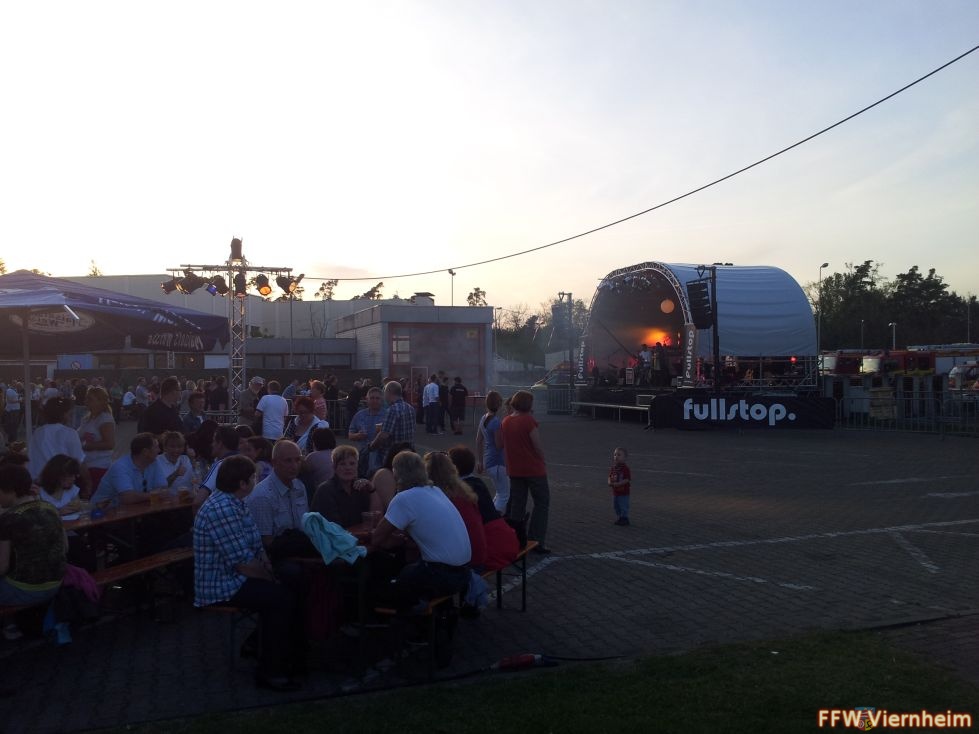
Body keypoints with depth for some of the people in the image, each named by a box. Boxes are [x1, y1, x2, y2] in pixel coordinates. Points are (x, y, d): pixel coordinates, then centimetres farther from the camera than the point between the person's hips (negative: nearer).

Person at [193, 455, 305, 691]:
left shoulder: (234, 503, 9)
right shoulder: (221, 510, -24)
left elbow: (257, 547, 10)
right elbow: (244, 563, -25)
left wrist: (272, 572, -3)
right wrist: (271, 579, -11)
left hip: (233, 577, 10)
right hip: (222, 586, -10)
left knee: (290, 589, 4)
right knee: (283, 598, -18)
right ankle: (269, 672, -5)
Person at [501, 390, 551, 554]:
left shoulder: (505, 422, 2)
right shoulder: (528, 421, -16)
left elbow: (504, 446, 9)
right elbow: (538, 447, -13)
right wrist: (543, 463, 1)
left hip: (514, 470, 6)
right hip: (533, 469, -6)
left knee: (517, 504, 14)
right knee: (542, 503, 5)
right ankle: (536, 541, 2)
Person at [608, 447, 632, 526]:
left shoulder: (625, 469, -16)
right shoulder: (613, 468, 6)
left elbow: (626, 480, -20)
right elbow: (610, 477, 13)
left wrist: (617, 484, -26)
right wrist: (610, 482, -8)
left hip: (623, 493, -8)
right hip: (615, 492, 8)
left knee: (623, 507, 0)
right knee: (616, 507, 17)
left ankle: (624, 519, 13)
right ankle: (619, 518, 30)